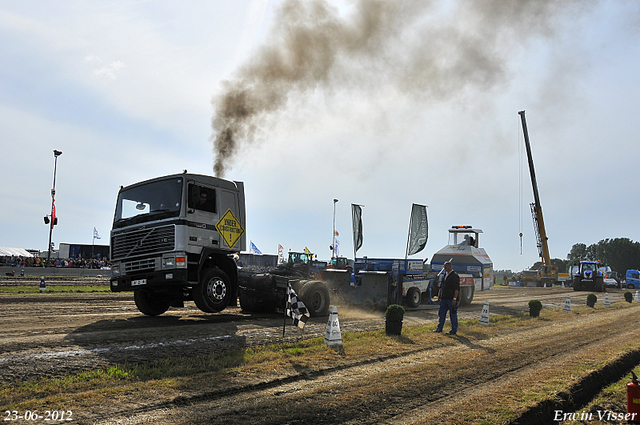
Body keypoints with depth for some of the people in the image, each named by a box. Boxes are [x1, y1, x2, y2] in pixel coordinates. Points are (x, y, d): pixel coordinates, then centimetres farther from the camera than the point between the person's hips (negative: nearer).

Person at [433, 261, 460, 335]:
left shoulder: (455, 276, -9)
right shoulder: (444, 275, 15)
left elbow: (457, 289, -13)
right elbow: (441, 287, 22)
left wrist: (454, 299, -18)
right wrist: (439, 296, 16)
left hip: (451, 299, -7)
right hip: (444, 298, 8)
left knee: (453, 314, 1)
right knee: (441, 313, 10)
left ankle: (454, 330, 10)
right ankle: (439, 329, 18)